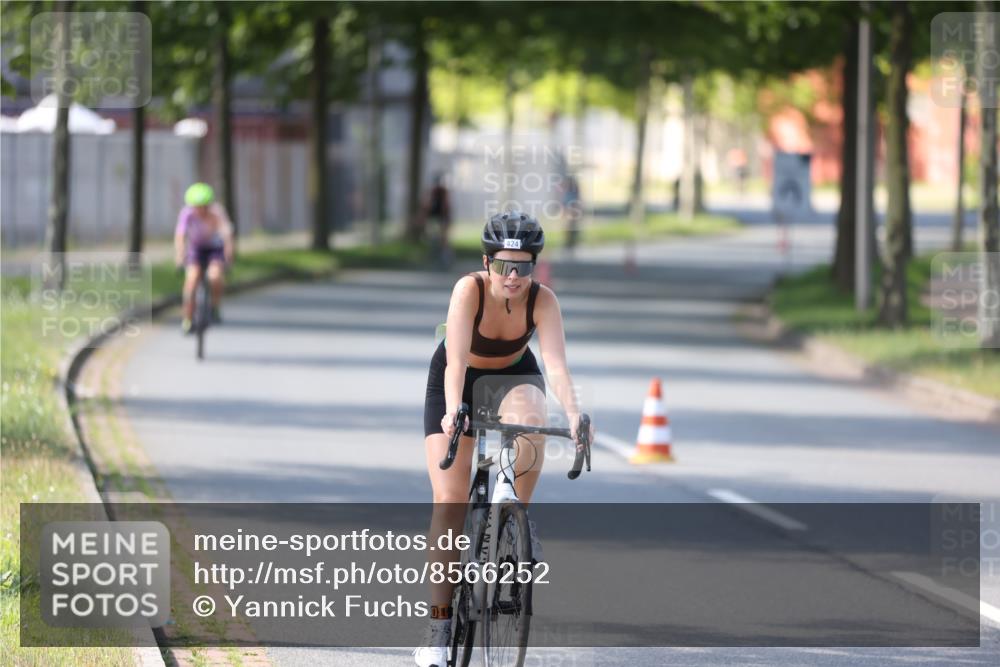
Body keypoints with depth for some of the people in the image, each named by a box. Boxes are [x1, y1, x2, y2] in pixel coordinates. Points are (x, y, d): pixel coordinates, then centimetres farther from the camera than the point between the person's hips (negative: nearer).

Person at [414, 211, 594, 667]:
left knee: (531, 423, -37)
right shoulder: (469, 289, -31)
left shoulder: (542, 300, -26)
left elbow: (556, 364, -37)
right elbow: (456, 359, -41)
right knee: (450, 501, -11)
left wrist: (573, 413, -54)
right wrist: (453, 410, -57)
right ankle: (438, 627, -8)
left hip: (514, 376, 1)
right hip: (458, 381, -1)